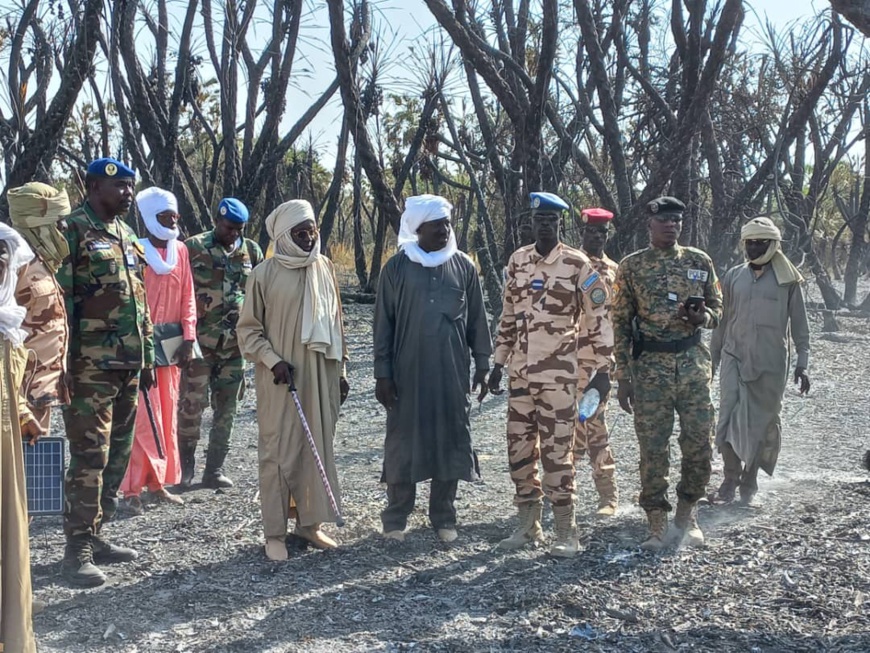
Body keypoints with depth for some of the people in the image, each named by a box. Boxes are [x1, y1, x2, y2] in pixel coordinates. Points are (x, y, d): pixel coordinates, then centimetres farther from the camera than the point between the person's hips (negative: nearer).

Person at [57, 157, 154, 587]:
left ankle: (94, 534, 24)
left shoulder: (127, 235, 17)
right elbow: (57, 300, -13)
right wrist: (63, 361, -18)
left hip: (128, 363, 8)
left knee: (118, 454, 12)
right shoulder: (72, 230, -8)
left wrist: (147, 357, 18)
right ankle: (77, 551, 2)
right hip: (90, 366, -8)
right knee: (90, 456, -7)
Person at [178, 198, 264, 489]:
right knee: (192, 403, -4)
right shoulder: (193, 248, -3)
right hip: (200, 342, -4)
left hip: (234, 344, 4)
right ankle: (185, 466, 13)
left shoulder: (252, 251, 7)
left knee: (226, 408, 8)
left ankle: (215, 470, 18)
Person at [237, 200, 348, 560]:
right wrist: (273, 361, -15)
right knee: (279, 451, 0)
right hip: (281, 380, -4)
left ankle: (309, 521, 22)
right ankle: (275, 532, 9)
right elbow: (248, 329, -2)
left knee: (317, 447, 10)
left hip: (320, 376, 5)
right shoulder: (265, 274, -7)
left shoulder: (324, 268, 6)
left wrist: (340, 371, 12)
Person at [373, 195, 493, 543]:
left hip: (453, 371, 2)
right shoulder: (397, 267, -1)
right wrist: (382, 373, -3)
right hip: (408, 372, -2)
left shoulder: (463, 266, 4)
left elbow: (477, 319, 10)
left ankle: (444, 517, 18)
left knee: (451, 440, 6)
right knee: (403, 440, 3)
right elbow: (383, 323, 1)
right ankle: (396, 518, 16)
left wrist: (482, 364, 8)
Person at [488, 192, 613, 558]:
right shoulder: (517, 261, 9)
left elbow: (597, 318, -4)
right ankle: (528, 525, 22)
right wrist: (498, 364, 14)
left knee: (557, 451, -4)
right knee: (519, 449, 9)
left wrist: (603, 368, -8)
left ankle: (566, 532, 6)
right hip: (520, 372, 5)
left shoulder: (577, 264, -6)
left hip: (559, 373, -5)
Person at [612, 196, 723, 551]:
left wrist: (702, 316, -10)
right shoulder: (631, 266, 2)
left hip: (693, 362, 2)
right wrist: (623, 377, -2)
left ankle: (686, 511, 24)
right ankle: (658, 524, 11)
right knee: (652, 446, -1)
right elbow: (621, 323, 3)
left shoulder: (699, 261, 8)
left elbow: (717, 307, 16)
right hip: (650, 365, -2)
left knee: (699, 442, 2)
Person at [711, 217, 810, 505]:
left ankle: (749, 481, 19)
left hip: (771, 363, -1)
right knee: (729, 416, -9)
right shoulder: (733, 277, 7)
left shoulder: (787, 279, 0)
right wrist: (712, 358, 15)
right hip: (734, 358, 2)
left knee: (762, 421, 5)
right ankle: (730, 478, 3)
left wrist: (802, 363, -1)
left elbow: (799, 323, 4)